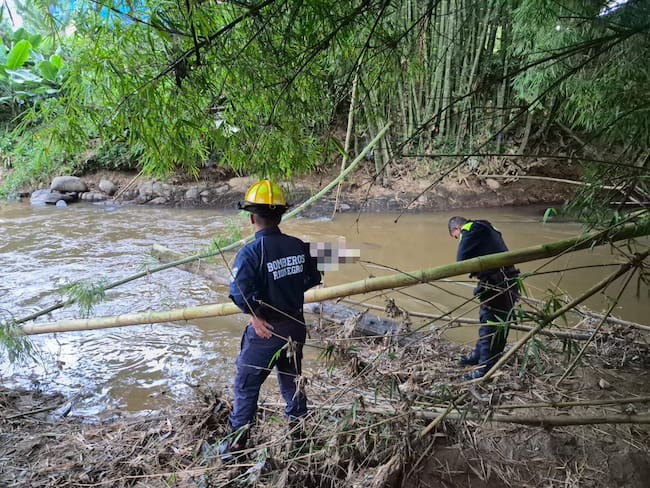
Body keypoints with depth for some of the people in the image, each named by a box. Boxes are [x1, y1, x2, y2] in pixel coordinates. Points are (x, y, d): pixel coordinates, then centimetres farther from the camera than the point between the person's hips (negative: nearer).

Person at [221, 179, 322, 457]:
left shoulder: (250, 252, -21)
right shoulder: (299, 246, -5)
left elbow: (239, 291, -30)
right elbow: (313, 279, 5)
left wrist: (255, 316, -16)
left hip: (265, 331, -5)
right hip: (296, 327, 5)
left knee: (247, 386, 11)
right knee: (292, 380, 24)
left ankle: (236, 442, 22)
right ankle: (299, 430, 40)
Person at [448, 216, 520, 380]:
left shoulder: (470, 229, -5)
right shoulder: (486, 229, 23)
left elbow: (461, 260, -11)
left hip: (495, 283, -10)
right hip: (508, 280, 10)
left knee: (489, 324, -2)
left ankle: (485, 369, 7)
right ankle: (479, 356, 38)